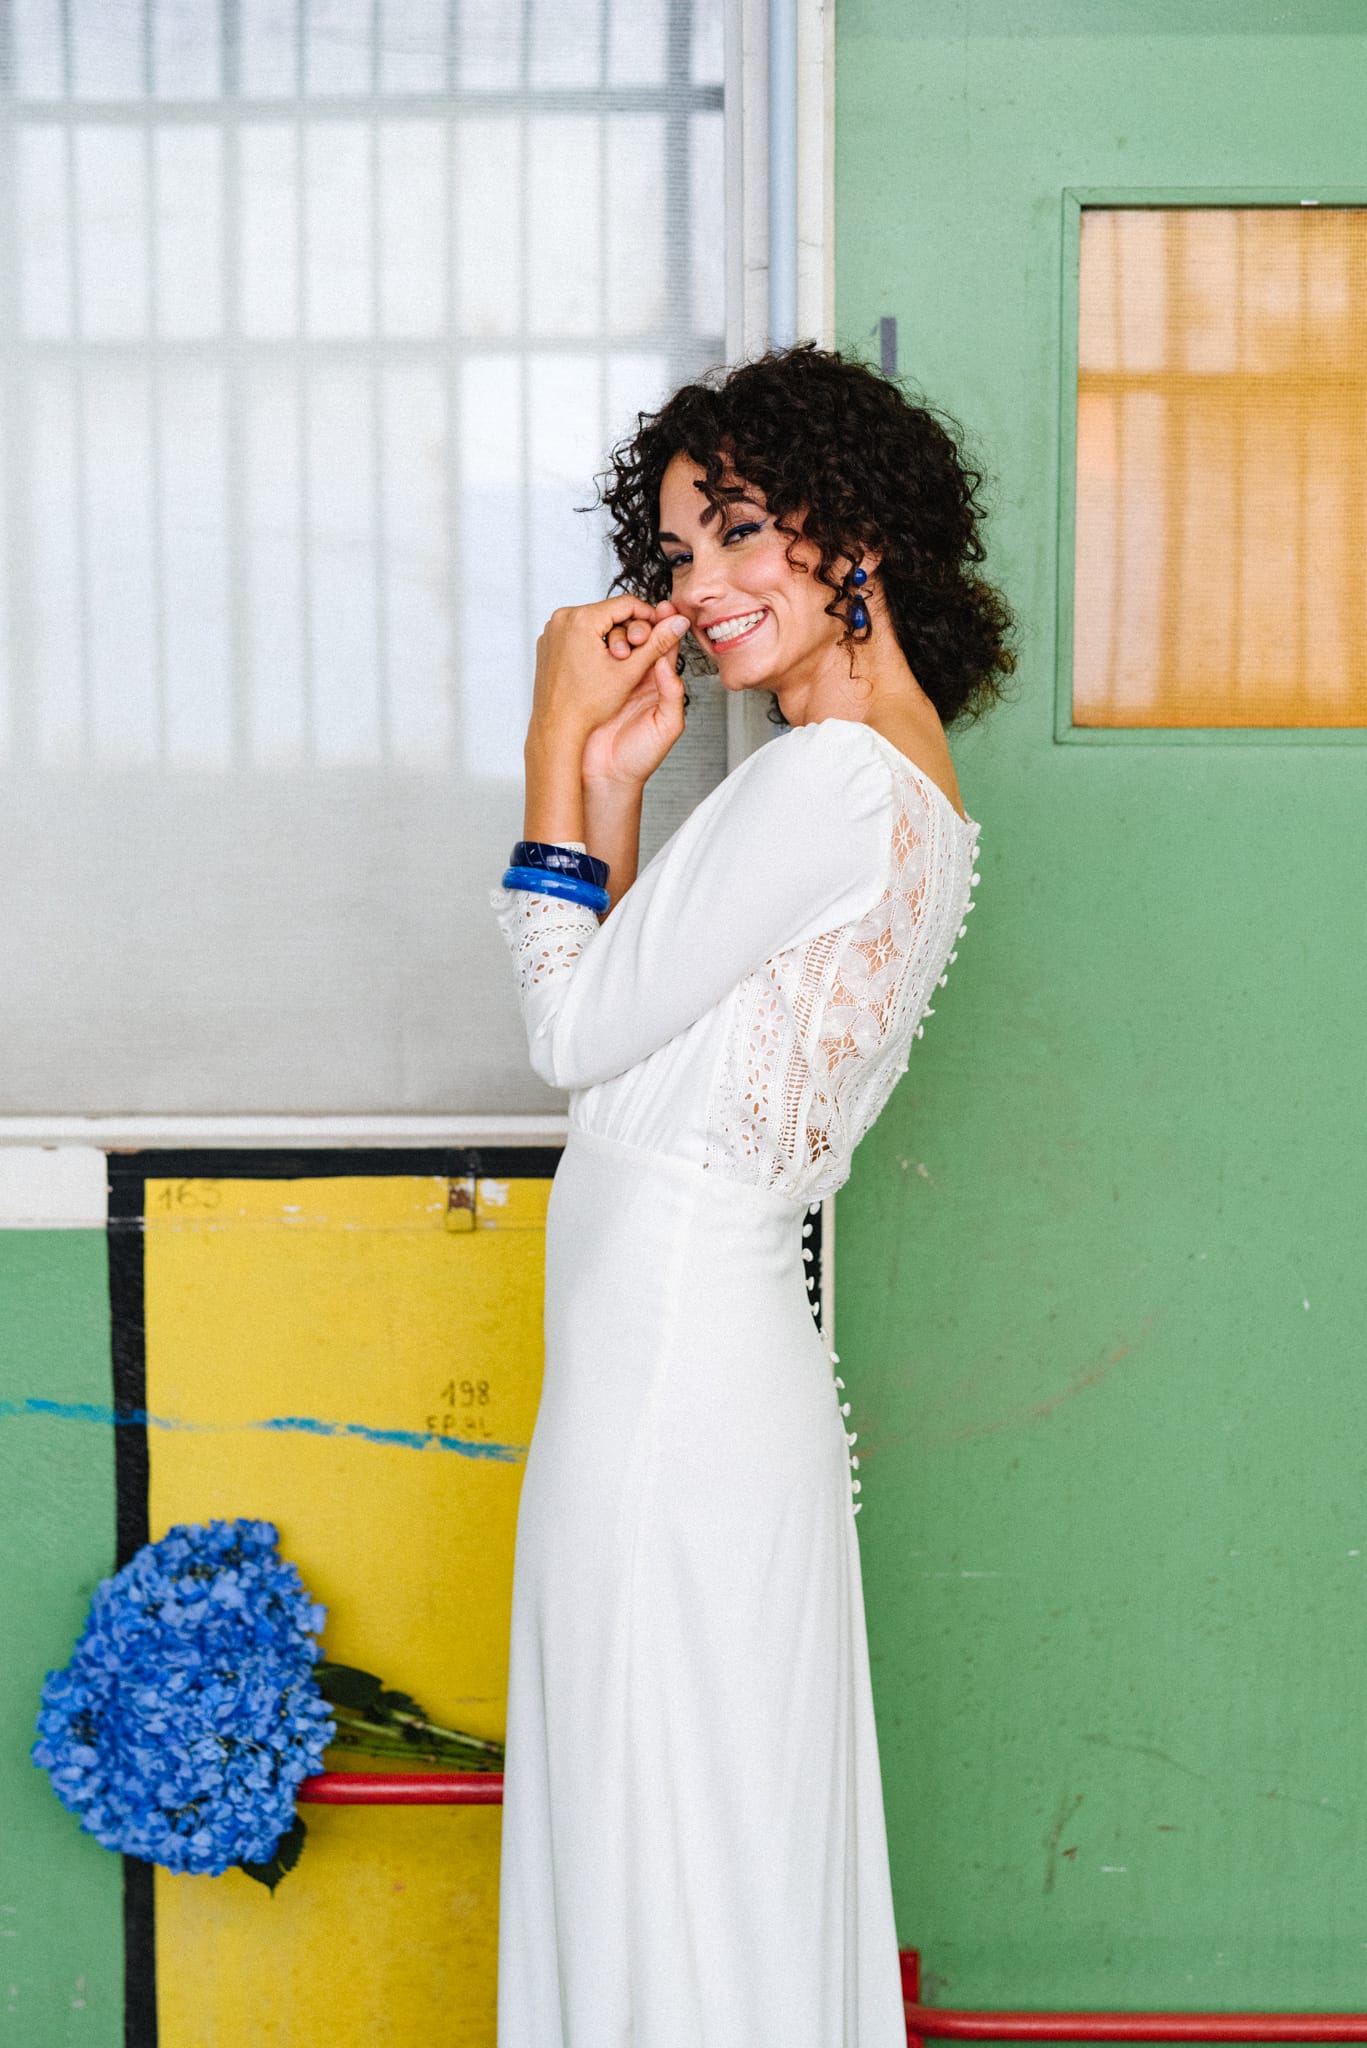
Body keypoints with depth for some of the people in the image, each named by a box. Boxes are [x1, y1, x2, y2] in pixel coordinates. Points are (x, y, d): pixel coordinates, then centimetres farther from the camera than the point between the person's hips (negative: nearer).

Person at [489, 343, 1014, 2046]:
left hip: (673, 1371, -10)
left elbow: (573, 1033, -14)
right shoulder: (900, 772, 13)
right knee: (732, 1827, 20)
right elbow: (635, 1021, 14)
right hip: (713, 1350, 10)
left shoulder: (832, 775, -19)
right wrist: (617, 778, 6)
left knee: (664, 1857, 4)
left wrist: (564, 742, -8)